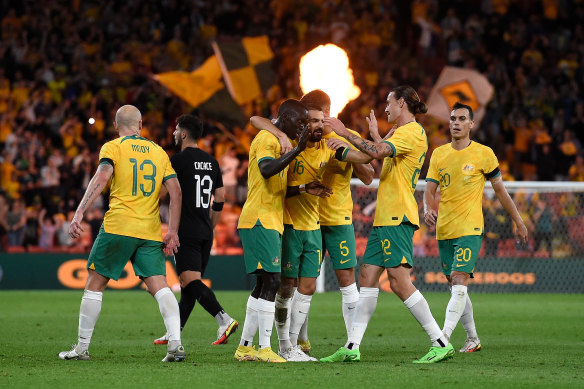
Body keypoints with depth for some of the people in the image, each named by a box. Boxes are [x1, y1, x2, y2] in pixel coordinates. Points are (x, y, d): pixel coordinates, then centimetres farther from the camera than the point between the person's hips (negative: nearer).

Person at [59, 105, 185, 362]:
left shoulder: (112, 148, 4)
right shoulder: (159, 152, 15)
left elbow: (101, 178, -14)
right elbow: (176, 192, 7)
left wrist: (79, 214, -20)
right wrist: (172, 231, 8)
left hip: (118, 226, -3)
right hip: (151, 231, 3)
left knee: (95, 284, 8)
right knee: (159, 286, -1)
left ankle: (82, 348, 11)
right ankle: (175, 344, -18)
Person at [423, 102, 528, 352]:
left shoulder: (483, 154, -2)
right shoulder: (439, 154, 9)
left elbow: (500, 190, 7)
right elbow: (430, 190, 8)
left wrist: (518, 222, 11)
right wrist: (428, 208, -15)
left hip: (470, 229, -5)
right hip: (444, 229, 5)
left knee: (459, 282, -18)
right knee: (455, 286, 10)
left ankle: (443, 338, -26)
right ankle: (472, 339, 24)